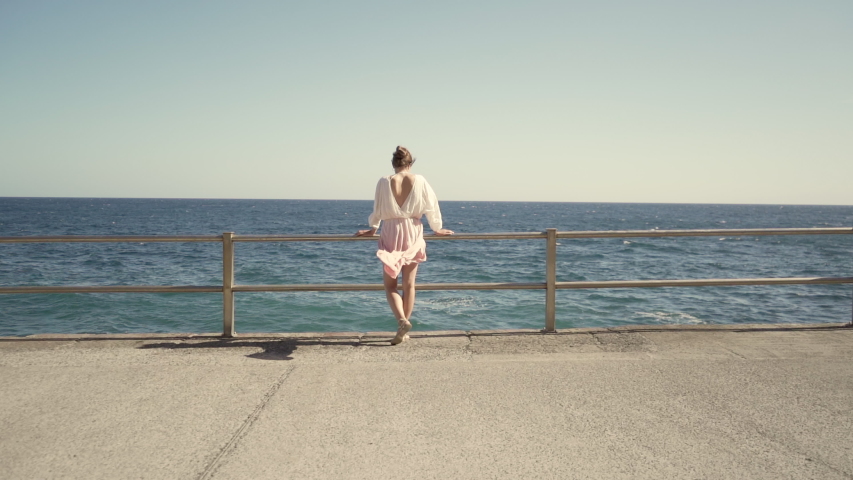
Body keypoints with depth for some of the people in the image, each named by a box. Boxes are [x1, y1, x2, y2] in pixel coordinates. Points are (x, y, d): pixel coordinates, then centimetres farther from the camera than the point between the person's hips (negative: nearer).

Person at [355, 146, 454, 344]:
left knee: (390, 284, 7)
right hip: (413, 233, 1)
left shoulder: (384, 182, -6)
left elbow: (377, 210, 6)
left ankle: (402, 320, -17)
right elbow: (432, 207, 3)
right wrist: (437, 228, 20)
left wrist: (373, 228, 25)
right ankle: (404, 331, 13)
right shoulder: (420, 181, -4)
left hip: (390, 233, -1)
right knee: (409, 284, 10)